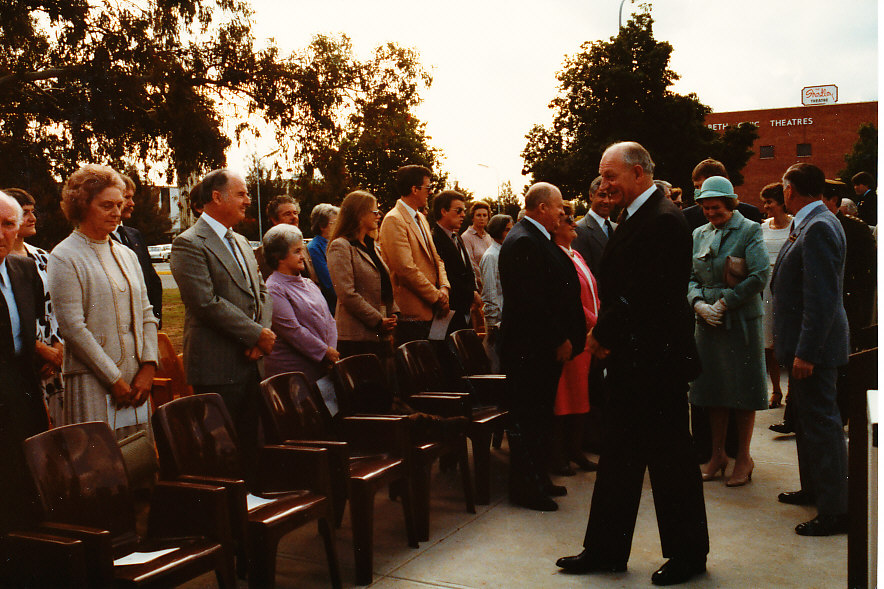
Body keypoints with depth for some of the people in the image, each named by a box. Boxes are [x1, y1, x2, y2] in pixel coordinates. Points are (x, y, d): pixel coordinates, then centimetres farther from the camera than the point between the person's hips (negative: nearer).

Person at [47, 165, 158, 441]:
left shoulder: (127, 255, 15)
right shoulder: (64, 258, -5)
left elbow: (146, 315, 13)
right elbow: (73, 328, -11)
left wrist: (148, 367, -1)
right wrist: (114, 379, -12)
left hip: (136, 382, 6)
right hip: (93, 384, -5)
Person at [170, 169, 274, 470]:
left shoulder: (241, 242, 18)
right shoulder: (189, 244, -9)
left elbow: (261, 292, 18)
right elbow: (207, 303, -18)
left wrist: (261, 334, -1)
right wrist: (257, 333, -14)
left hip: (251, 363, 8)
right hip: (218, 367, -8)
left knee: (249, 449, 13)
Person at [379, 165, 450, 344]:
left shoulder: (421, 218, 18)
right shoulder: (394, 220, -13)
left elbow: (436, 258, 19)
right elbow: (406, 269, -19)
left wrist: (444, 287, 0)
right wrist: (436, 296, -13)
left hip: (430, 312, 9)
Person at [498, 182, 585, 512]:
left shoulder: (538, 239, 16)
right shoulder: (523, 242, -17)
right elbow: (531, 301, -23)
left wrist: (564, 339, 12)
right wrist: (559, 340, -18)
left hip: (546, 347, 10)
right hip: (530, 348, -10)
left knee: (540, 414, 17)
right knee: (527, 418, -1)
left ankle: (537, 479, 28)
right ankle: (524, 488, 10)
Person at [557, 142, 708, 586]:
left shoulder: (664, 220, -17)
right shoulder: (634, 218, 14)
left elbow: (650, 295, -23)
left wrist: (605, 335, -13)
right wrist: (606, 335, 2)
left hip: (657, 362, -10)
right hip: (631, 362, 10)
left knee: (671, 461, 5)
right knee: (618, 461, 15)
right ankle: (605, 551, 25)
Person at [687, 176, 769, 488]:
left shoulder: (749, 231, -4)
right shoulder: (700, 234, 11)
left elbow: (760, 276, -12)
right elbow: (691, 277, 10)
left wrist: (724, 303, -15)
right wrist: (699, 304, -9)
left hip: (742, 321, -5)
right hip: (708, 322, 5)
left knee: (743, 391, 3)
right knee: (713, 390, 10)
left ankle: (743, 457, 15)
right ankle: (717, 454, 22)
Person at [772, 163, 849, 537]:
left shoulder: (818, 228, -20)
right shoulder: (809, 225, 11)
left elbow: (823, 297, -25)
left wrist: (806, 352, -24)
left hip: (814, 344, -11)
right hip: (805, 342, 11)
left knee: (821, 422, -4)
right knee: (808, 418, 21)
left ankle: (835, 510, 4)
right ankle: (813, 488, 35)